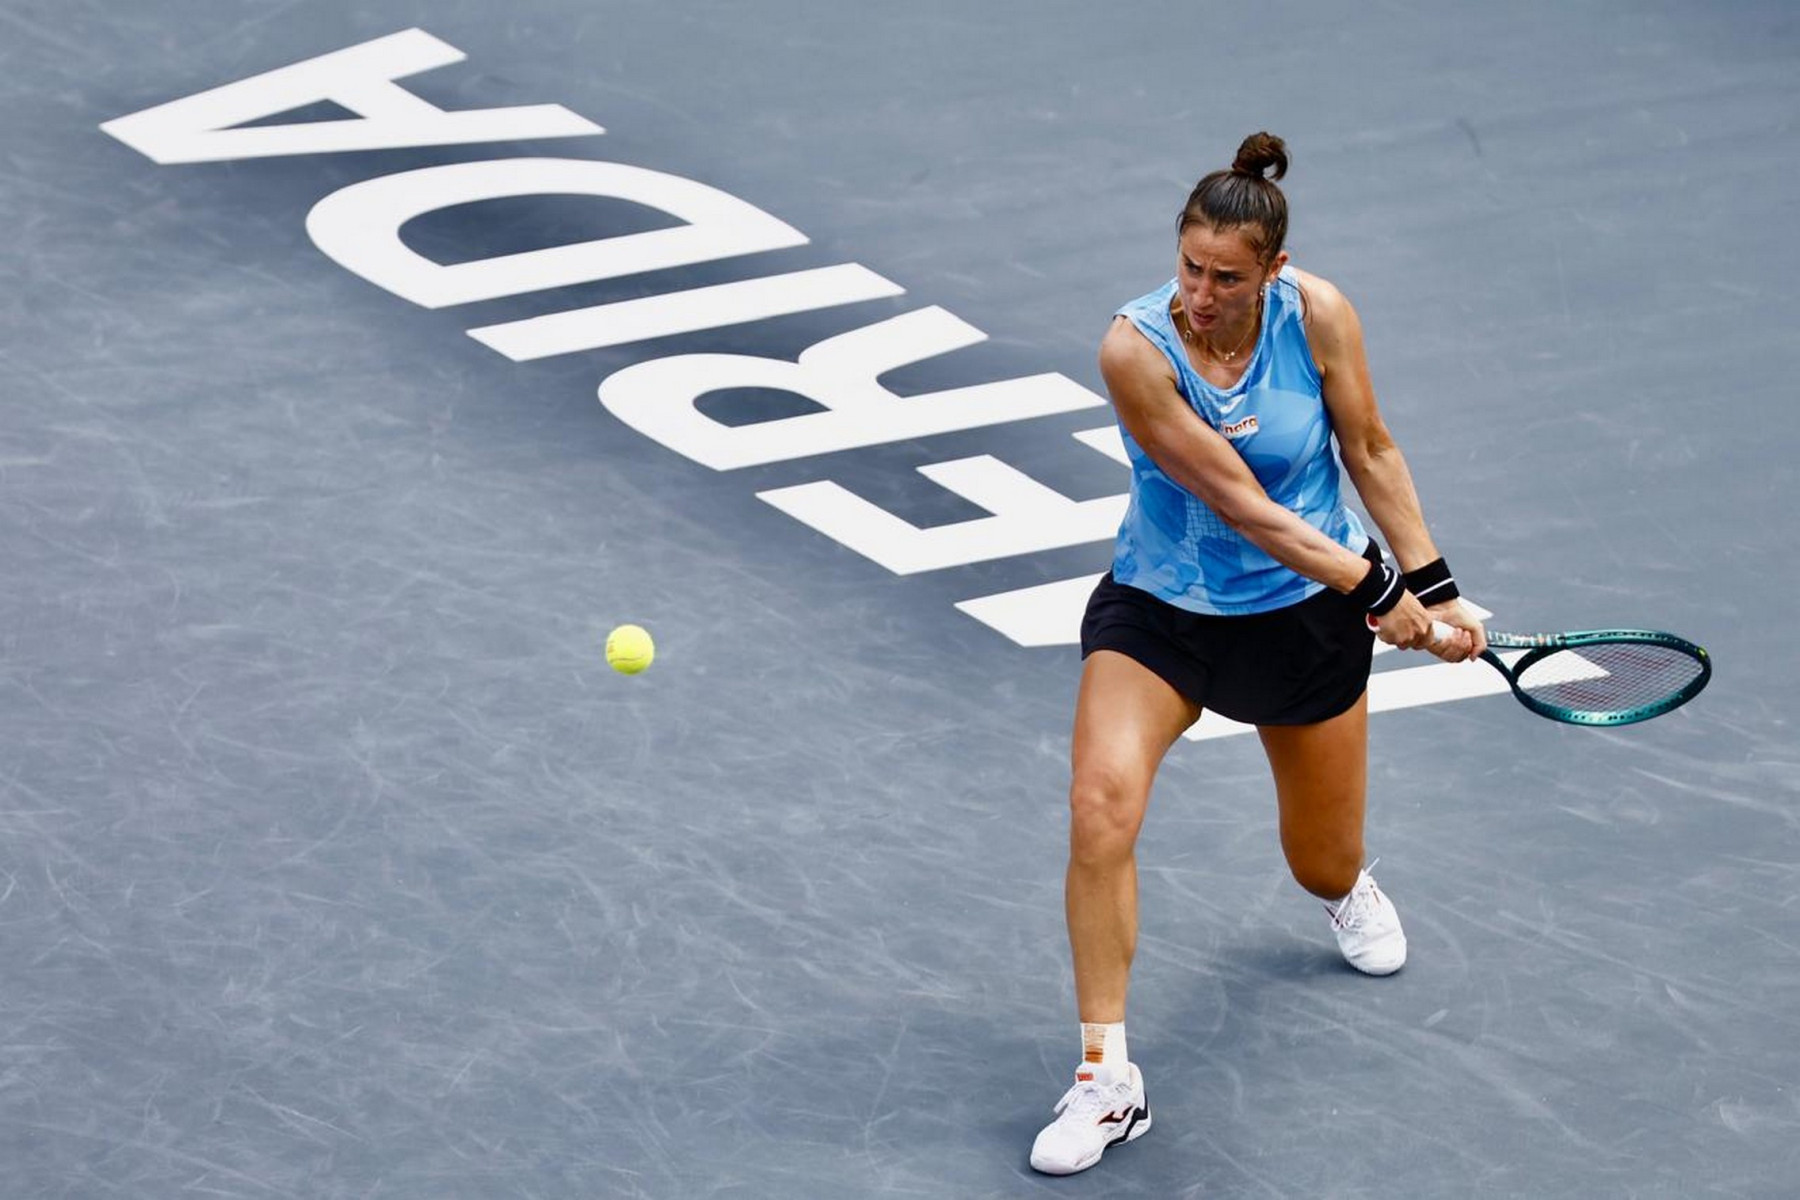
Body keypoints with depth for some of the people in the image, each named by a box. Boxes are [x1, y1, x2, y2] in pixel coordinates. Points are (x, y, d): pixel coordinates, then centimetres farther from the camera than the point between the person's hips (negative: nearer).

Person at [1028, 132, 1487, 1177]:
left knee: (1326, 869, 14)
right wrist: (1373, 590, -24)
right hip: (1160, 608, -2)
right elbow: (1237, 504, -26)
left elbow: (1371, 452, -4)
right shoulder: (1137, 348, -26)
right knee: (1102, 803, -27)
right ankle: (1108, 1079, -17)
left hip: (1305, 616, 2)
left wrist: (1435, 589, -6)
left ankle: (1350, 889, 57)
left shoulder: (1317, 315, -18)